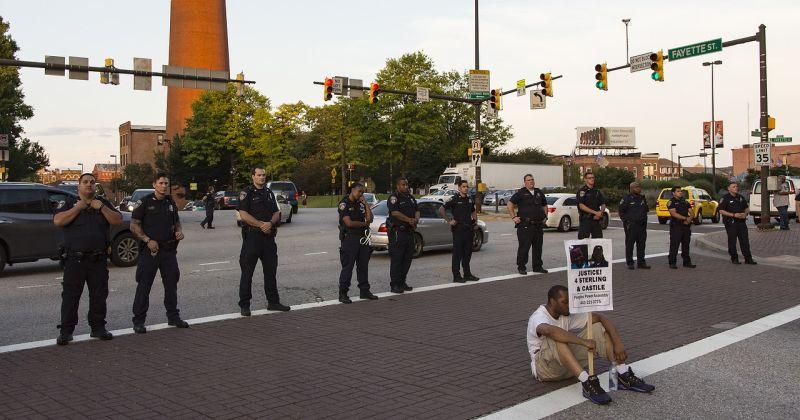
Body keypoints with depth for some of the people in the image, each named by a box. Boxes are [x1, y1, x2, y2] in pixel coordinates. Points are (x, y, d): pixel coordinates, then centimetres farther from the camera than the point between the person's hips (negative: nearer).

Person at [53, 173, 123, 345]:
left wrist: (101, 208, -9)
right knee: (70, 295, -1)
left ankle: (98, 328, 18)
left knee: (99, 295, 8)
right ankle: (66, 331, 6)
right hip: (75, 259, -3)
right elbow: (58, 221, -12)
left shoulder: (103, 203, 12)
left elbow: (118, 221, 1)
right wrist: (78, 208, -12)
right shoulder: (69, 202, 4)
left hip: (98, 260, 3)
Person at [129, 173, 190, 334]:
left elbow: (176, 222, 23)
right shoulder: (144, 202, -4)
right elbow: (134, 225, -6)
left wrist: (179, 231, 1)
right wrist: (148, 240, -16)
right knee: (144, 286, -1)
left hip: (169, 249, 5)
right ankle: (138, 320, 6)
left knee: (171, 284, 11)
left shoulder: (171, 203, 12)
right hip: (150, 249, -5)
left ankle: (173, 316, 23)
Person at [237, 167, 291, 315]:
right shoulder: (246, 193, -4)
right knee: (247, 272, -1)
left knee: (271, 270, 12)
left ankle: (273, 302, 22)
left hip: (268, 236, 6)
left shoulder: (269, 193, 15)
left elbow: (276, 213, 11)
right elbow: (243, 215, -13)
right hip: (252, 236, -6)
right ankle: (244, 305, 5)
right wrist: (261, 224, -16)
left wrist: (270, 223, -9)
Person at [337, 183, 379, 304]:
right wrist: (364, 223, -2)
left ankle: (364, 291, 21)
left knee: (363, 266, 11)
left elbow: (370, 218, 5)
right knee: (347, 267, -5)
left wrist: (365, 203, 1)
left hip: (363, 238, 7)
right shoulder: (344, 204, -7)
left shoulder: (360, 204, 13)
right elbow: (349, 223, -16)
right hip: (349, 238, -7)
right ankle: (342, 294, 1)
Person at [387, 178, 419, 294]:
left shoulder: (411, 197, 17)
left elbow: (417, 210, 15)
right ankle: (394, 285, -1)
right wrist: (409, 220, -23)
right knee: (396, 259, -5)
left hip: (409, 231, 8)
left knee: (408, 258, 12)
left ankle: (402, 282, 22)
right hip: (397, 231, -8)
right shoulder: (394, 197, -8)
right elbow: (395, 212, -19)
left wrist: (416, 219, -7)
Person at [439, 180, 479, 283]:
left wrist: (475, 222, 12)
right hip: (458, 229, -6)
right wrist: (449, 221, -14)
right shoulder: (454, 199, -7)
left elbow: (474, 212, 27)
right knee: (457, 253, -2)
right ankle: (456, 276, 3)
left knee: (468, 253, 12)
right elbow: (441, 210, -10)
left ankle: (467, 274, 21)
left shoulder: (470, 199, 11)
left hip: (469, 229, 6)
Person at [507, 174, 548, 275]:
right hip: (525, 225, -6)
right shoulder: (521, 193, -3)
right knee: (524, 247, -5)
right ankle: (521, 267, 3)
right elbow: (509, 204, -5)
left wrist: (545, 216, 15)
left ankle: (537, 267, 20)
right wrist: (514, 217, -10)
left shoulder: (539, 193, 15)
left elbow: (544, 205, 27)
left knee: (538, 247, 10)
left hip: (538, 225, 6)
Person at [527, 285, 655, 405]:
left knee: (597, 328, -7)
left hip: (569, 367, 7)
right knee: (556, 338, -38)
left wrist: (618, 343, -21)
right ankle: (586, 383, -42)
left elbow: (602, 318, -6)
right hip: (545, 368, -7)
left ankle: (624, 376, -16)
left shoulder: (569, 314, -2)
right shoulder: (538, 317, -23)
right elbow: (549, 331, -48)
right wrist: (584, 342, -48)